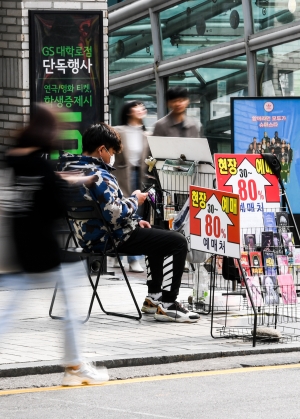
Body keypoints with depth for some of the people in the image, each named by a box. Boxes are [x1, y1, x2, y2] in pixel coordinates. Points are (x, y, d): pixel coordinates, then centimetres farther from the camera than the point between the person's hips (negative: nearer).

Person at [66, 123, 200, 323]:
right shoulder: (98, 175, -22)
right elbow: (115, 214, -29)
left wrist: (135, 221, 14)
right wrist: (135, 200, -10)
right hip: (113, 238, -11)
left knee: (160, 236, 30)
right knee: (178, 242, -8)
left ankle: (154, 297, 29)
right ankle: (167, 305, -8)